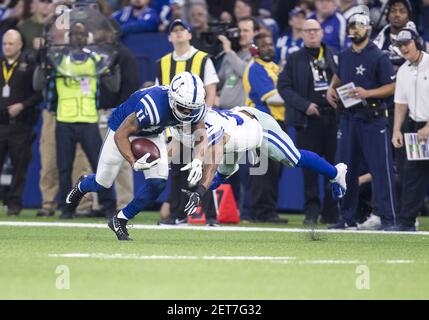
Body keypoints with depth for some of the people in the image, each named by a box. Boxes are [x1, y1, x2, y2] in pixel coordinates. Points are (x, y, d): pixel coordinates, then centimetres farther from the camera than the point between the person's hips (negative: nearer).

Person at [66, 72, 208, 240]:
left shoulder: (195, 109, -26)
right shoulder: (153, 107, -44)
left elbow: (201, 138, -9)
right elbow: (120, 135, -32)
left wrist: (198, 161, -29)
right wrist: (134, 163, -44)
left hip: (153, 135, 5)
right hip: (123, 128, -5)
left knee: (158, 182, -11)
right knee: (103, 182, 6)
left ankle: (120, 220, 11)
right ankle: (82, 186, 45)